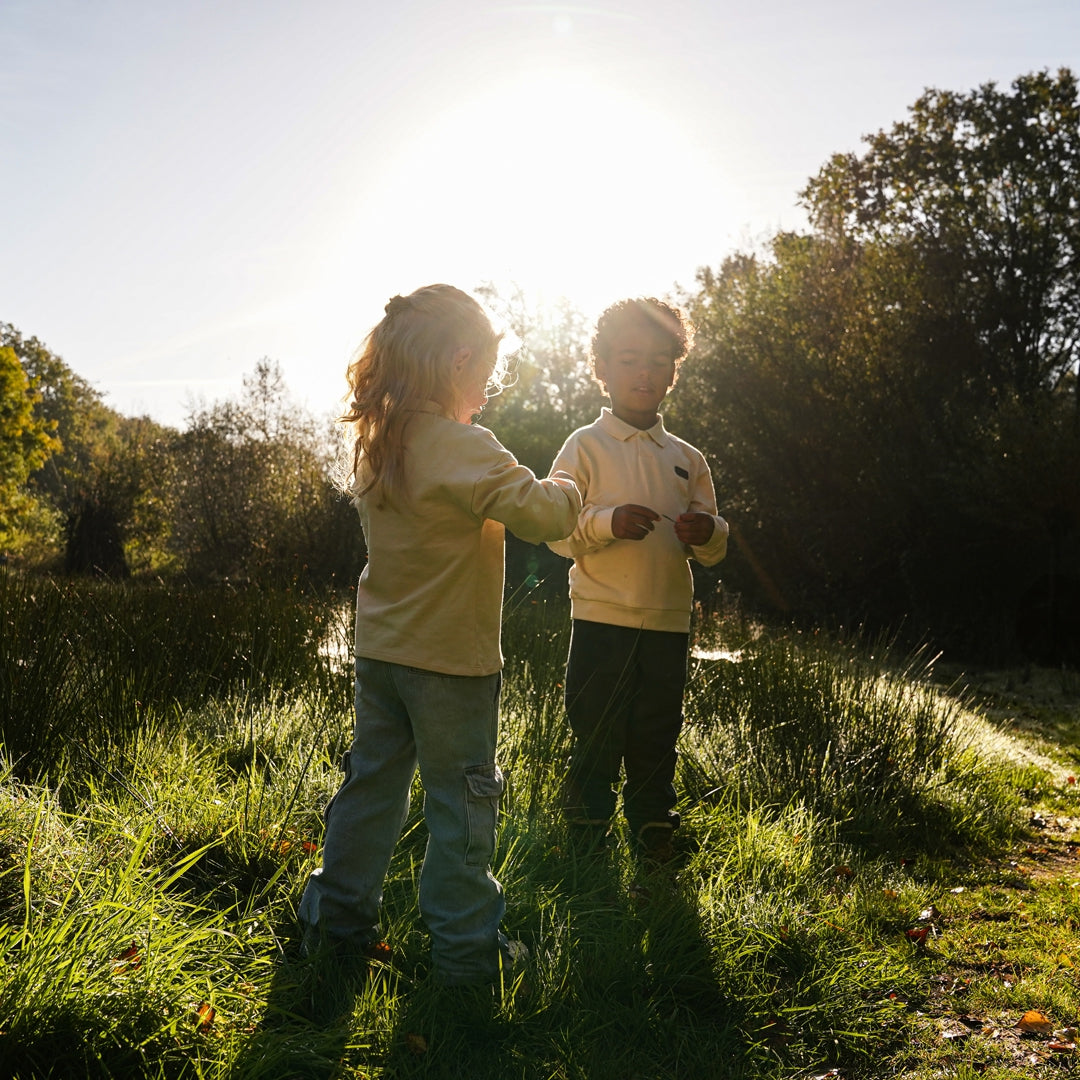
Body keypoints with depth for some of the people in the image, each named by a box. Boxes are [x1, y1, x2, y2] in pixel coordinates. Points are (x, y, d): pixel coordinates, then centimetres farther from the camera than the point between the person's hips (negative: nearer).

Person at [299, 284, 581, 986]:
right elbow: (541, 516, -22)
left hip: (380, 650, 7)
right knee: (462, 800, 6)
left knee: (372, 784, 17)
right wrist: (564, 489, -2)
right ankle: (465, 948, 17)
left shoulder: (373, 443, 4)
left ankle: (338, 922, 28)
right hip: (450, 660, -7)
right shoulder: (463, 447, -21)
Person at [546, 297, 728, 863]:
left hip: (669, 624, 4)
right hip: (602, 620, -3)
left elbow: (714, 550, 15)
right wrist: (609, 522, -22)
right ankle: (586, 848, 18)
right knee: (595, 742, 3)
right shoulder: (585, 446, 0)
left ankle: (655, 847, 26)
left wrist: (708, 531, -8)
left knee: (656, 746, 12)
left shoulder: (687, 459, 12)